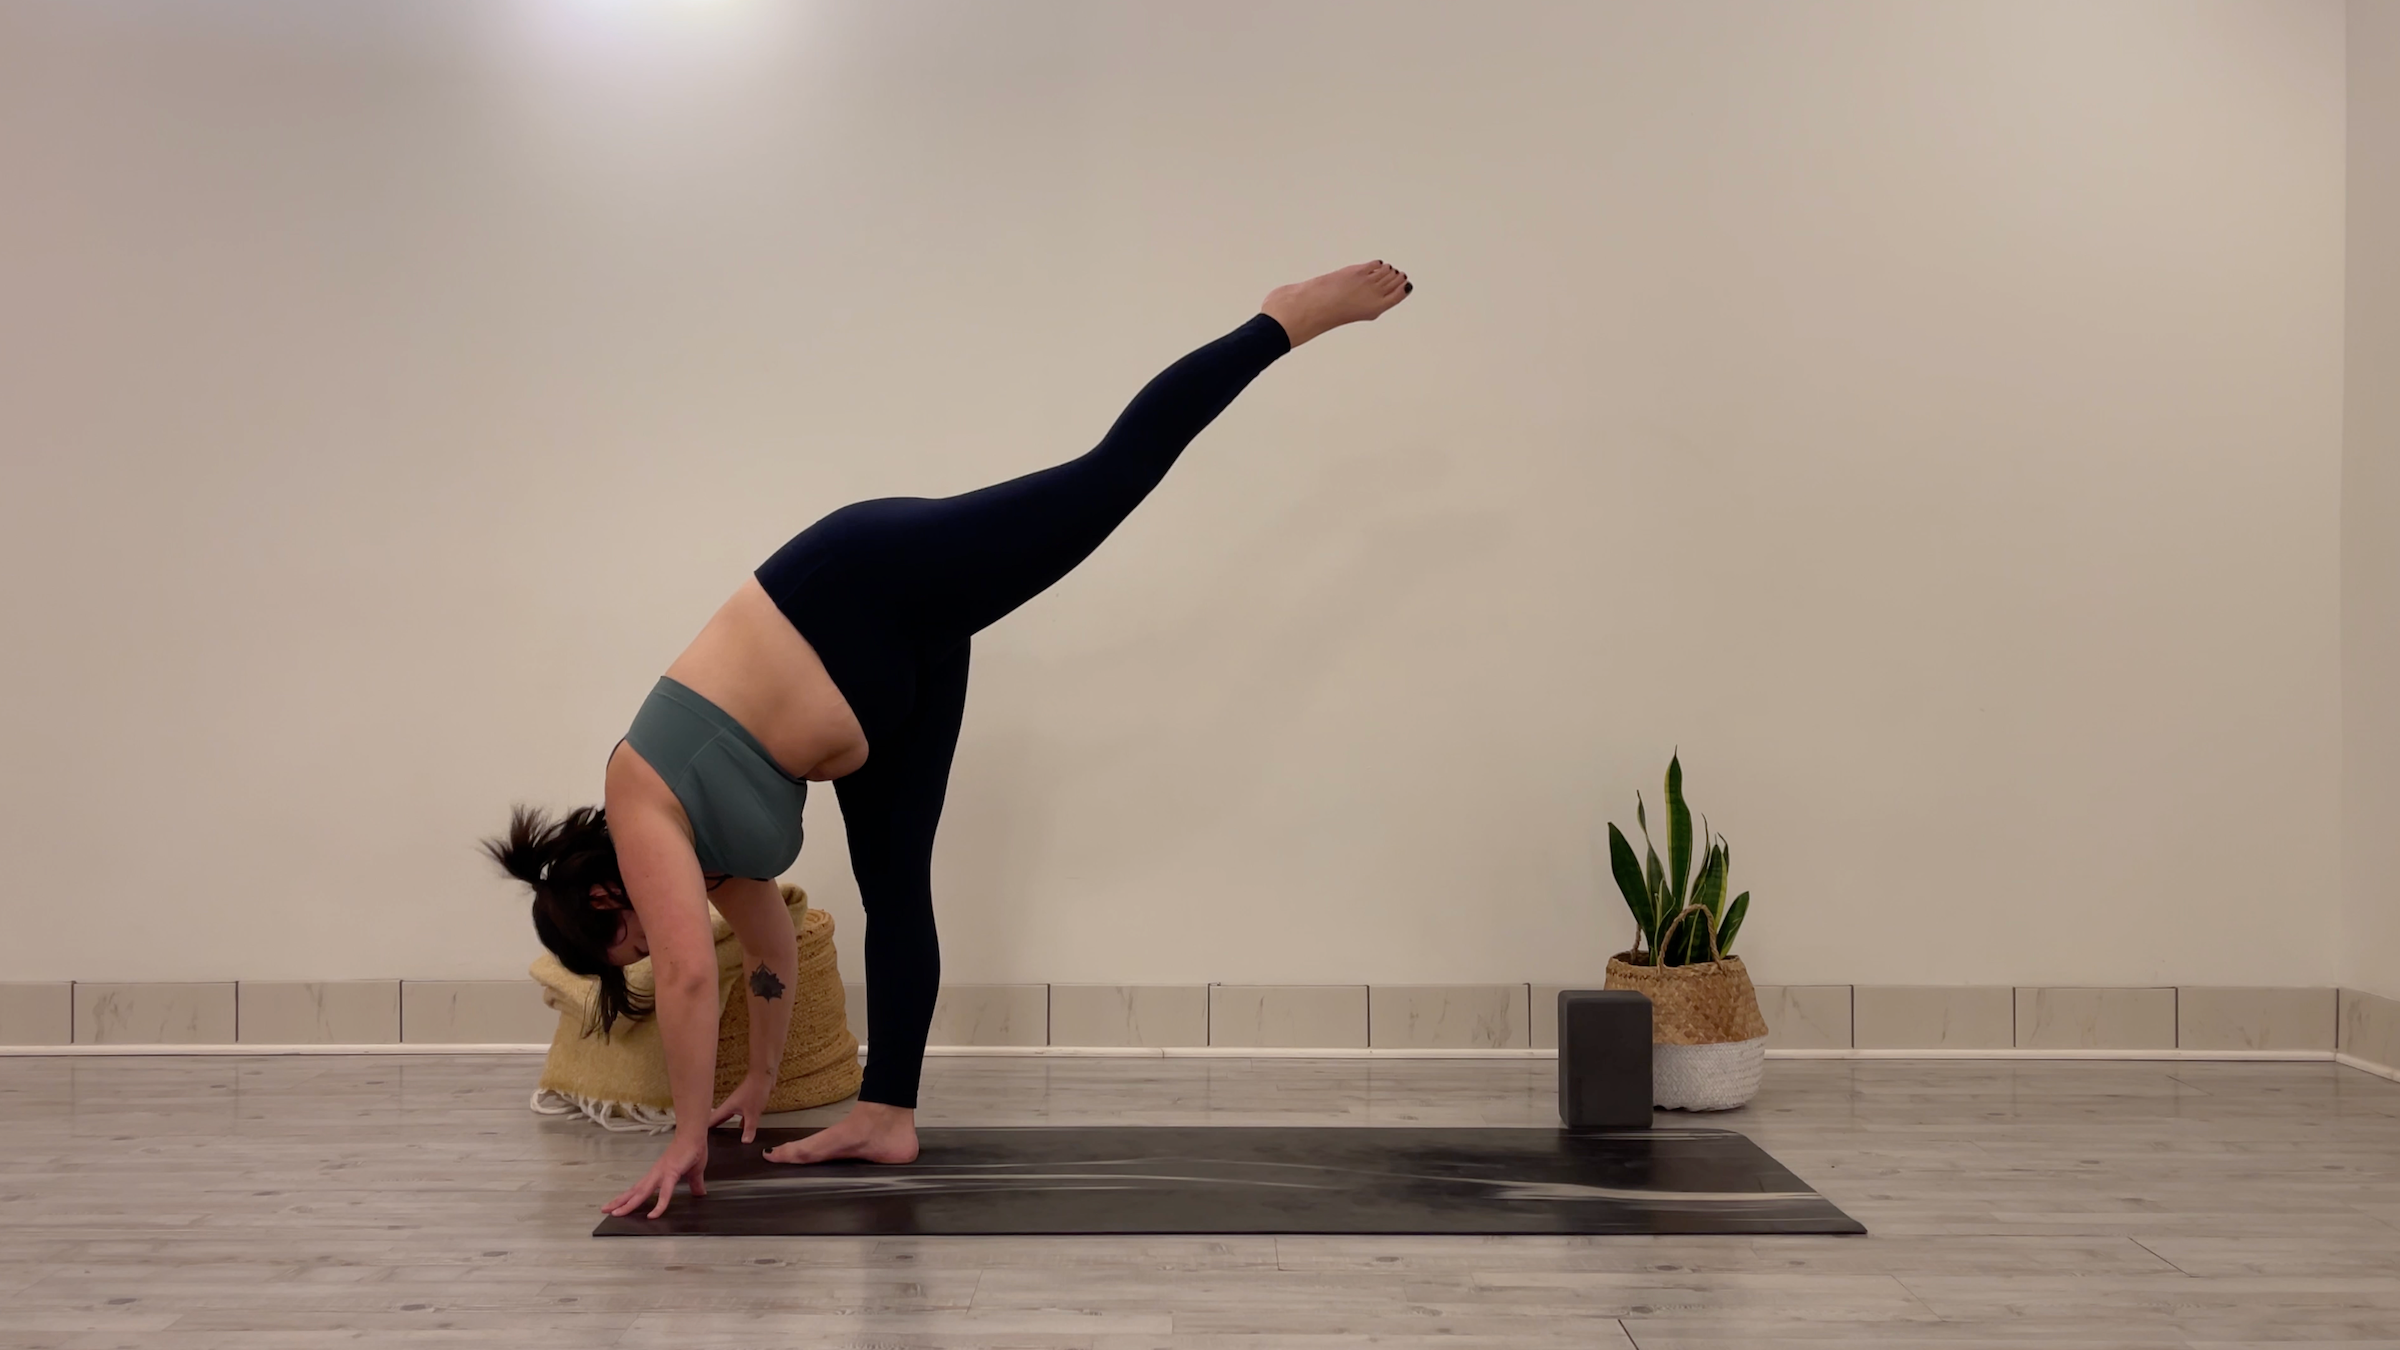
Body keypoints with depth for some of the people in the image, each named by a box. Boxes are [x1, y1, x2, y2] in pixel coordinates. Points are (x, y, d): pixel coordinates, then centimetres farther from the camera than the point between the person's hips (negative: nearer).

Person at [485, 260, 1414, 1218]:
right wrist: (762, 1079, 34)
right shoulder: (685, 833, 14)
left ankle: (1286, 321, -1)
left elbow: (690, 976, -17)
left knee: (1112, 474, -9)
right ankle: (888, 1117, 10)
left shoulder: (642, 813, -7)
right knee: (893, 885, 6)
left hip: (881, 587, -8)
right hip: (902, 654, 8)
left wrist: (687, 1138, -10)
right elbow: (766, 940, 27)